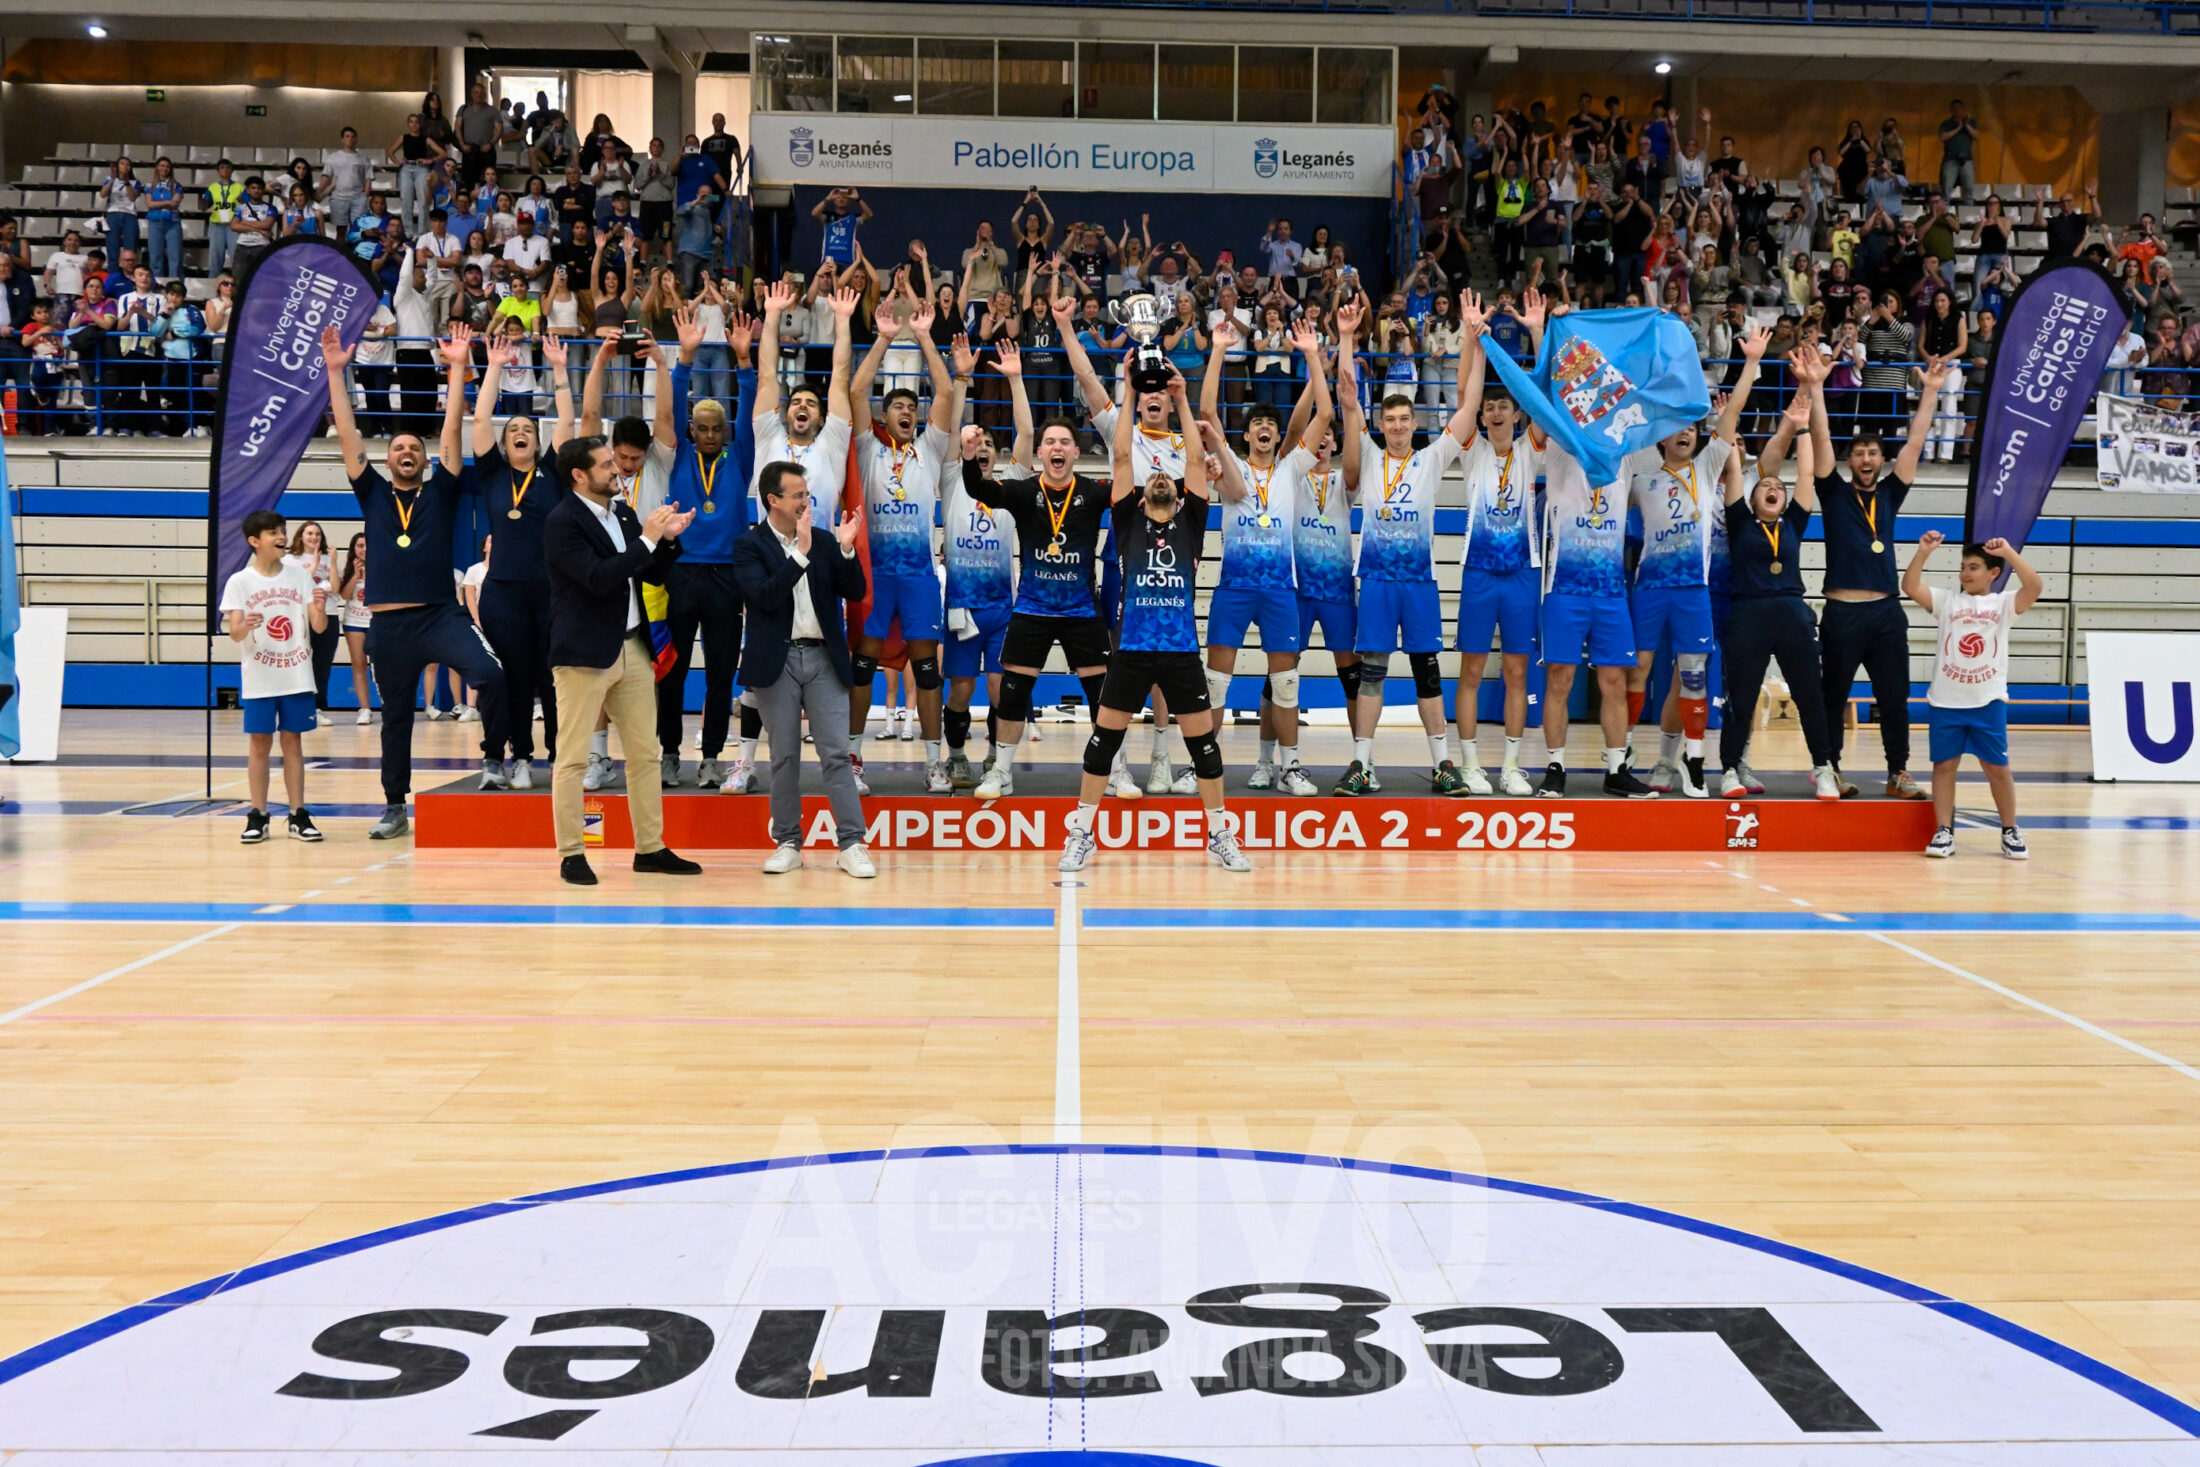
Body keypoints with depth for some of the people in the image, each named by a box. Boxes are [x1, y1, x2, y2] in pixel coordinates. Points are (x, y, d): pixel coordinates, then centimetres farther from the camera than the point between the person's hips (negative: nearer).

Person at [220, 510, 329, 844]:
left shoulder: (300, 575, 3)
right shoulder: (239, 582, -3)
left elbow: (318, 627, 0)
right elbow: (234, 634, -9)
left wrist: (320, 609, -22)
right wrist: (245, 626, -32)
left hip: (297, 677, 2)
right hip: (258, 679, -2)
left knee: (292, 741, 6)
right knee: (260, 743, 1)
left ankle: (298, 815, 9)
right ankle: (257, 817, 7)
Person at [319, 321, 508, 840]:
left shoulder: (441, 491, 9)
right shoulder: (373, 494, 12)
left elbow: (453, 428, 3)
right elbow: (347, 435, 6)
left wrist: (457, 368, -2)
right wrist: (335, 371, 1)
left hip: (441, 614, -2)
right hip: (389, 622, 2)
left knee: (489, 672, -27)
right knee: (395, 717, 10)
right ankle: (395, 809, 22)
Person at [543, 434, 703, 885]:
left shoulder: (623, 512, 12)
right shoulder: (562, 522, -11)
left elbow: (654, 576, 16)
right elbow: (598, 578, -22)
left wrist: (669, 538, -2)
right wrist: (647, 538, -19)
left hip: (632, 648, 8)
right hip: (584, 653, -8)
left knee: (645, 753, 10)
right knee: (572, 758, -2)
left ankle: (650, 848, 18)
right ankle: (570, 854, 5)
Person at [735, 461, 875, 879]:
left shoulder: (824, 541, 8)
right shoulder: (750, 546, -2)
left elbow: (855, 593, 3)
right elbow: (764, 596, -17)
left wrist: (846, 550, -12)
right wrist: (801, 553, -23)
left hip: (823, 658, 2)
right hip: (778, 661, -2)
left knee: (836, 753, -2)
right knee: (784, 757, 6)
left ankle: (851, 844, -1)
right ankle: (788, 844, 14)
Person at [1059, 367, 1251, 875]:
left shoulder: (1190, 522, 12)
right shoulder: (1129, 522, 10)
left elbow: (1195, 462, 7)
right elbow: (1121, 458, 6)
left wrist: (1181, 400, 8)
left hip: (1181, 648, 1)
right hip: (1132, 647, 0)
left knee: (1203, 740, 4)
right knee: (1104, 737, 2)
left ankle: (1220, 835, 16)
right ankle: (1081, 835, 11)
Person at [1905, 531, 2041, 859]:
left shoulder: (2003, 603, 3)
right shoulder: (1947, 601, 6)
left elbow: (2033, 588, -15)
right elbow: (1910, 587, -6)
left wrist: (2009, 553, -23)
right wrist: (1924, 552, -17)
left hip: (1988, 700, -1)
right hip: (1946, 700, 1)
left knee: (1997, 767, 4)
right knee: (1944, 764, 1)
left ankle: (2010, 831, 17)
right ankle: (1943, 832, 6)